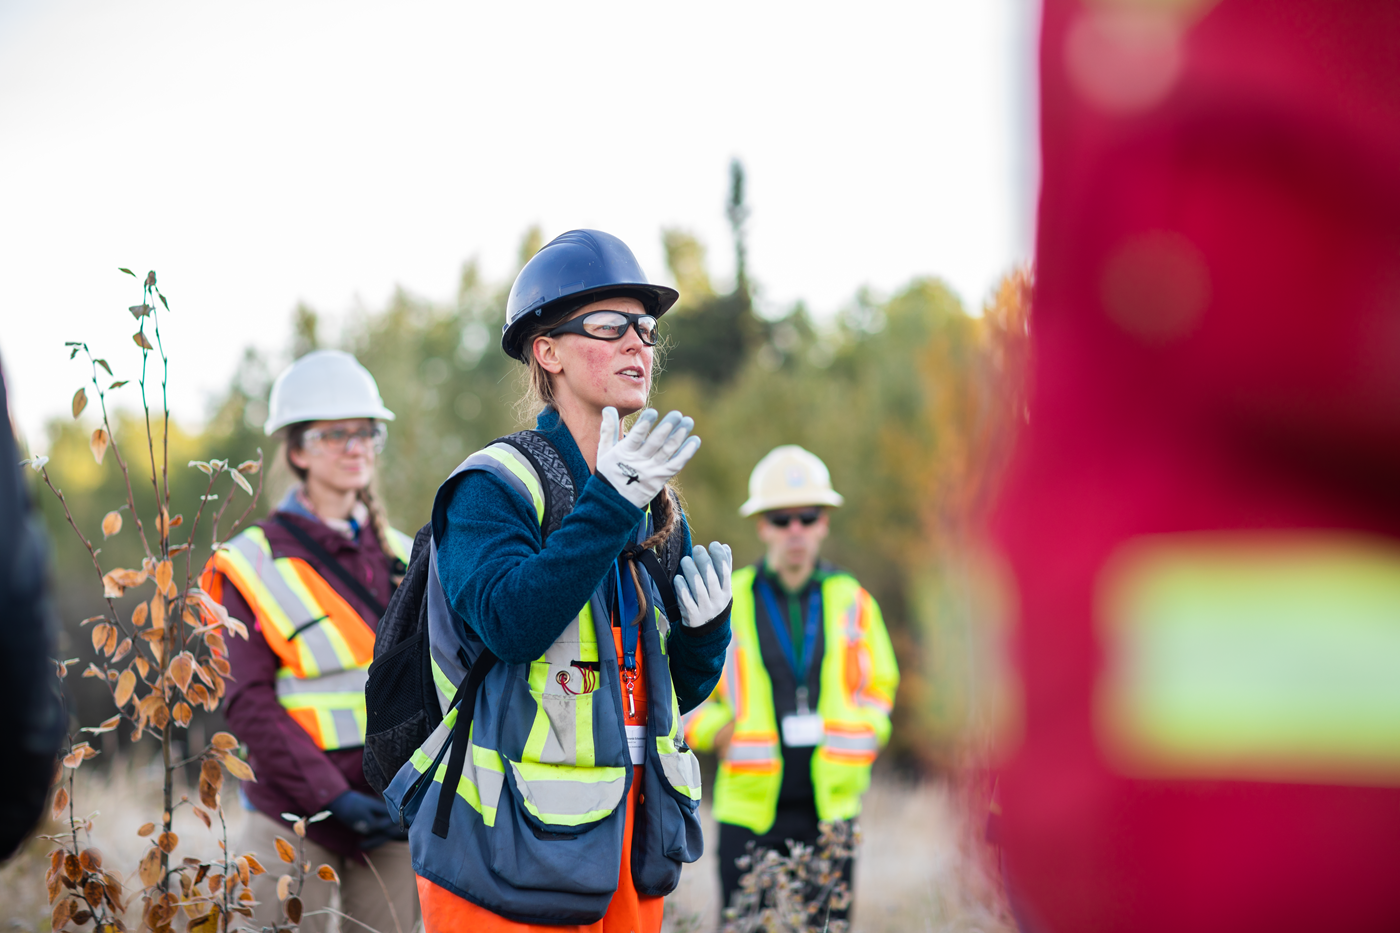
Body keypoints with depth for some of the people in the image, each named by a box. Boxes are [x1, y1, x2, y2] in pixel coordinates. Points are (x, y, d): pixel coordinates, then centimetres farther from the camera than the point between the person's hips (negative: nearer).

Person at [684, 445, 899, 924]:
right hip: (750, 810, -2)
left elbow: (879, 687, 21)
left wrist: (860, 739, 4)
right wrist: (722, 734, -7)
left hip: (831, 809, 2)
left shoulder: (852, 602, 9)